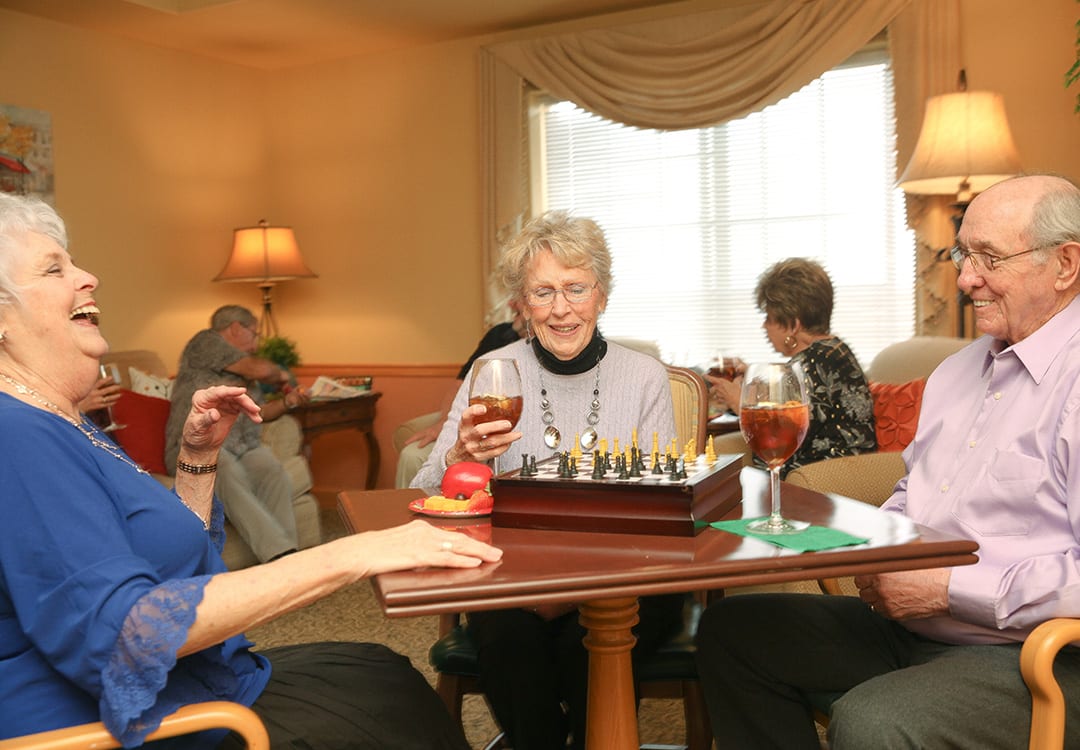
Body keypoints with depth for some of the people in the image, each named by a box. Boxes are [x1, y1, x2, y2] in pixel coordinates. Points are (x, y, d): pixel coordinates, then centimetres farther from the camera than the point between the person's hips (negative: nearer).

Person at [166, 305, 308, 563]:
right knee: (230, 477, -39)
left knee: (275, 475, -28)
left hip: (246, 446, 6)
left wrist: (287, 402, 19)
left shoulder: (244, 375, 32)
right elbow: (260, 369, -2)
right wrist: (281, 375, 18)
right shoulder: (206, 341, 7)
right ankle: (282, 554, -52)